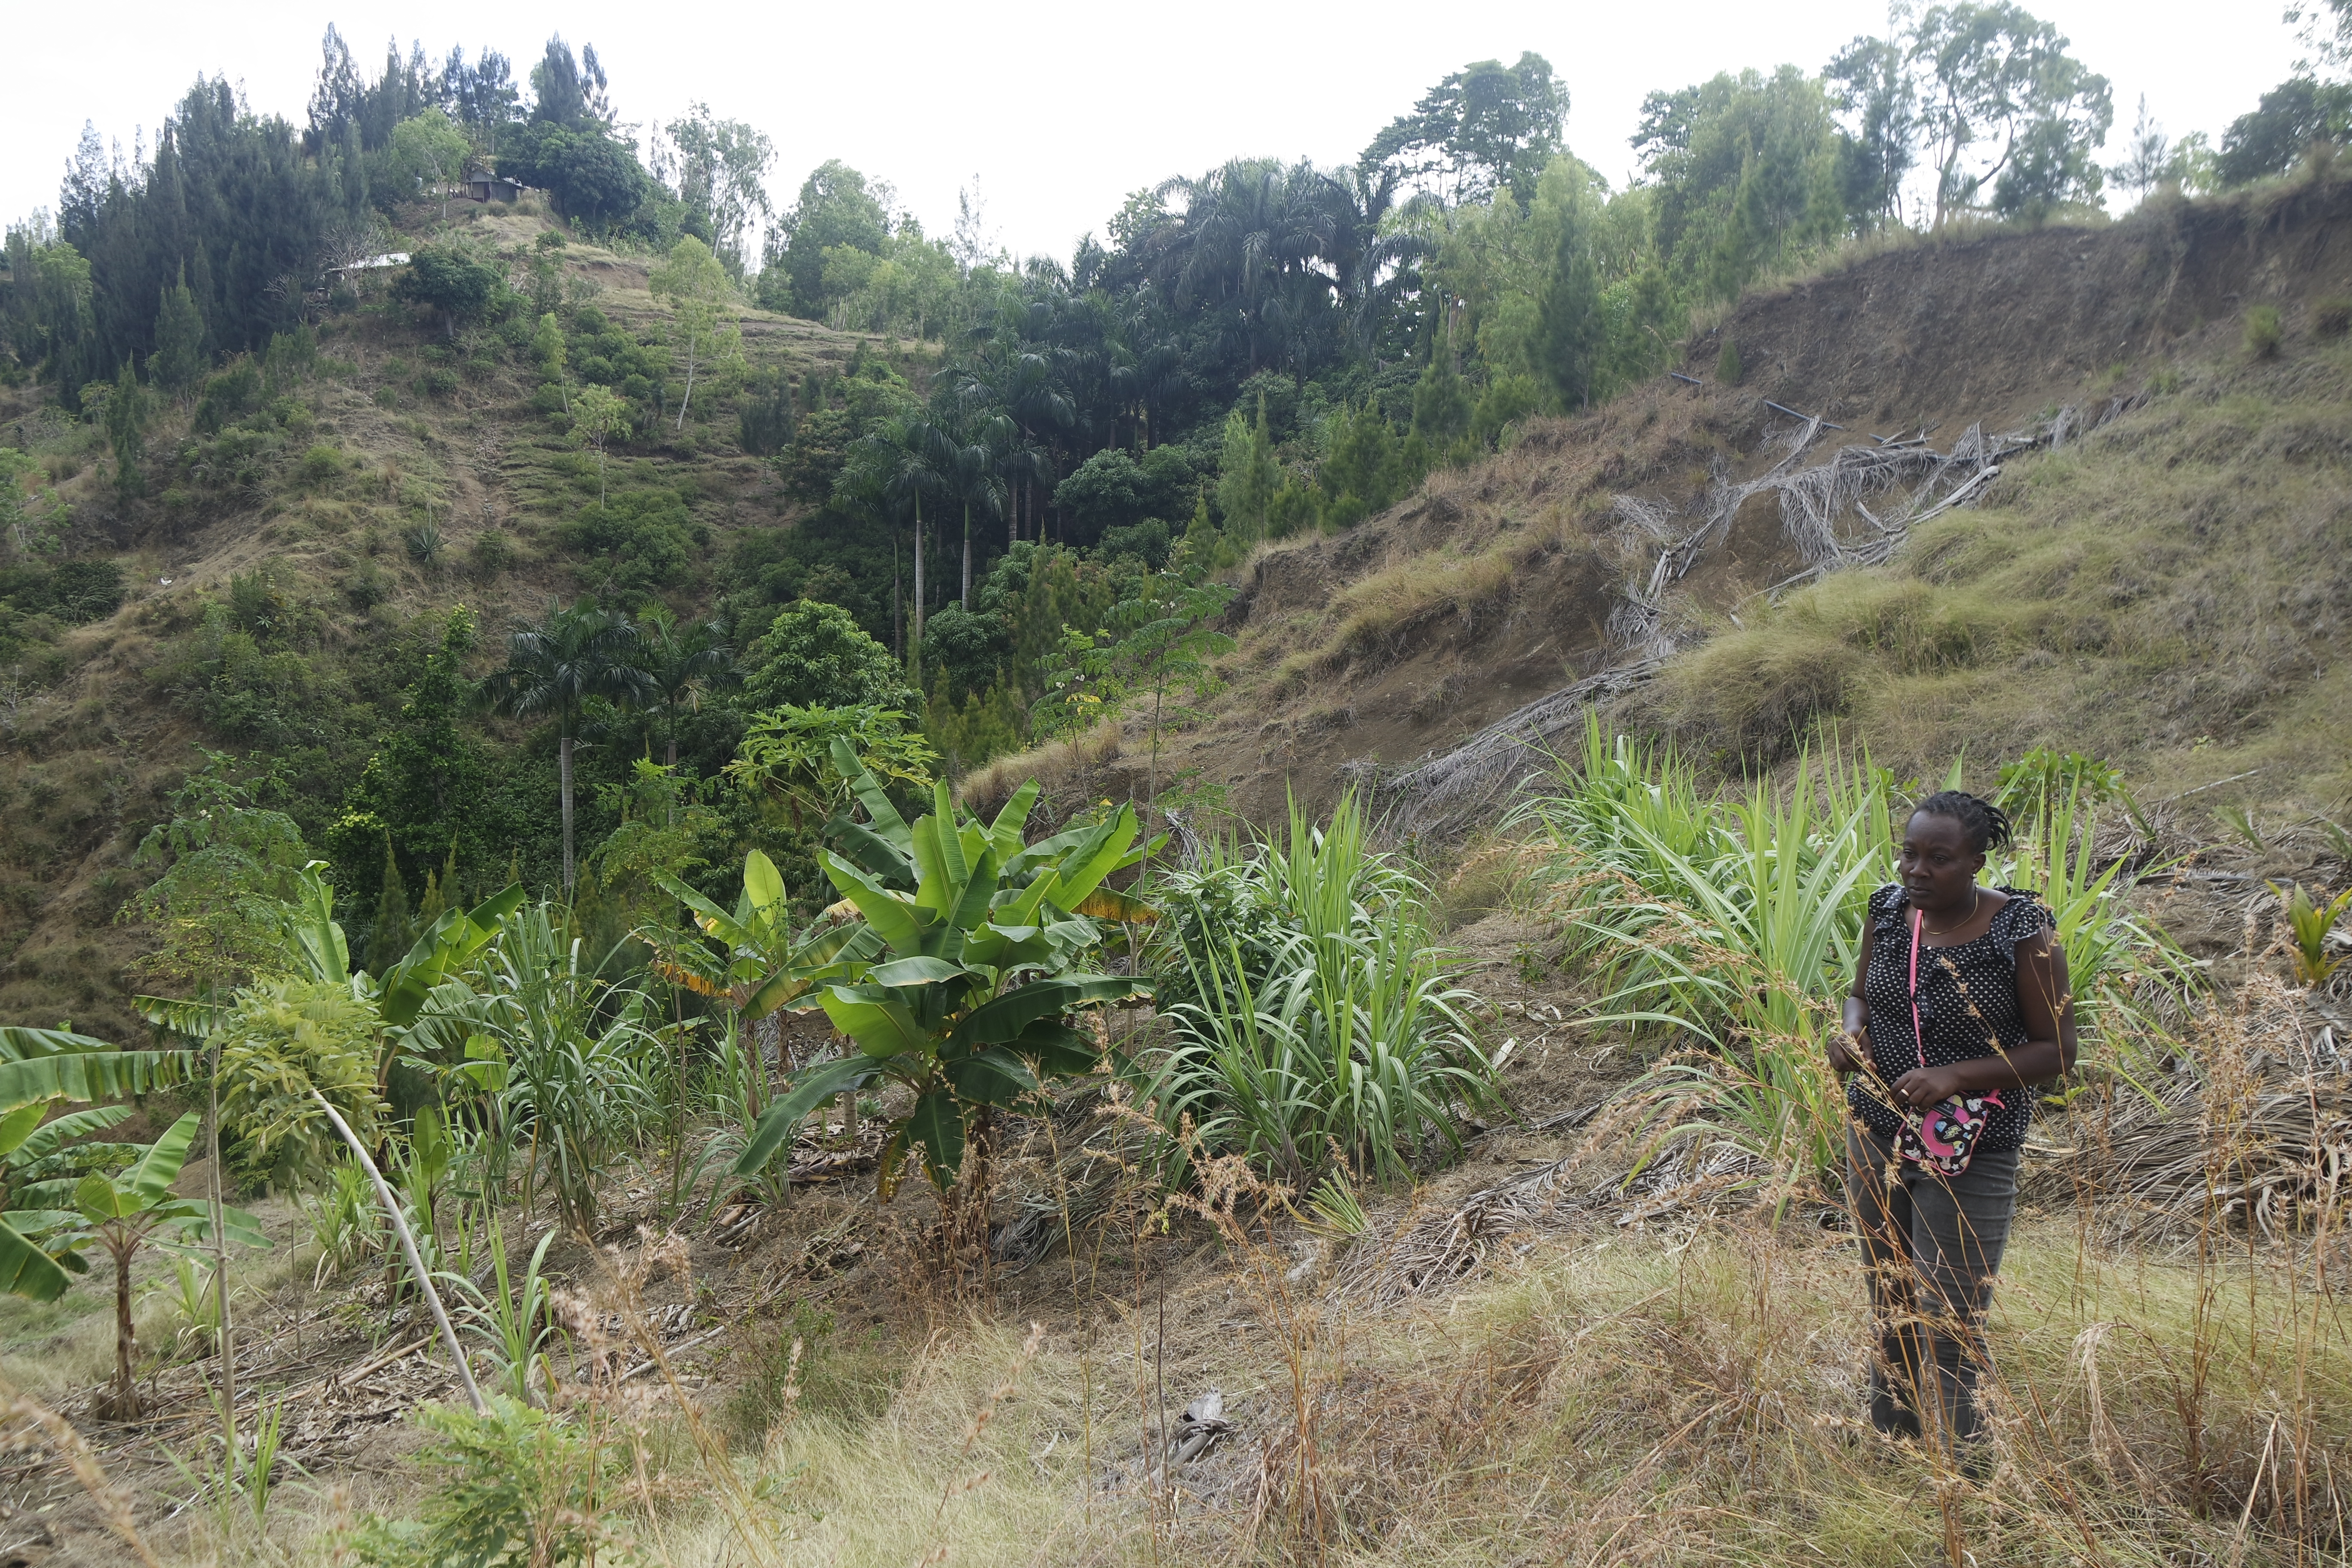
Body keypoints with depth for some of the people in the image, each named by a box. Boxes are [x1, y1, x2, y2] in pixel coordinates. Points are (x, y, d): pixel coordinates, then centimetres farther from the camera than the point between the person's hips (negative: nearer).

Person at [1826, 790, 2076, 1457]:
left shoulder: (2022, 930, -16)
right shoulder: (1888, 908, -1)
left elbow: (2056, 1051, -11)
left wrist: (1955, 1078, -24)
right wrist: (1852, 1032, -8)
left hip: (1970, 1154, -5)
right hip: (1876, 1135, 5)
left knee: (1949, 1324, -2)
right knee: (1889, 1307, 18)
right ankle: (1890, 1441, 35)